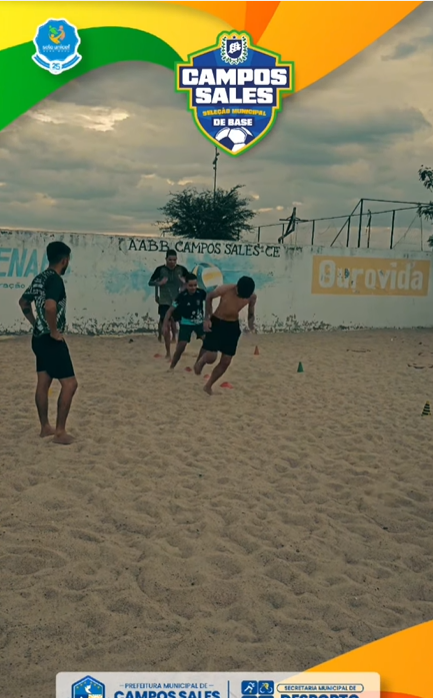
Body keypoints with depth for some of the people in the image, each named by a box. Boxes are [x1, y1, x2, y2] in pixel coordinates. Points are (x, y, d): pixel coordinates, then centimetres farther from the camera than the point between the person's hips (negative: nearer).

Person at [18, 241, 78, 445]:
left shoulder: (39, 278, 11)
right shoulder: (55, 279, -18)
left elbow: (24, 302, 23)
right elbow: (50, 306, -34)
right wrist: (53, 331, -21)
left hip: (39, 338, 10)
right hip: (51, 340, -10)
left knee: (43, 383, 14)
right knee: (69, 383, -6)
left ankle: (45, 427, 24)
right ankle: (60, 432, -3)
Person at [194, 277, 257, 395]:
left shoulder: (252, 297, -15)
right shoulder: (224, 289, -25)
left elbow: (251, 314, 2)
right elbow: (209, 298, -6)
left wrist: (251, 327, -19)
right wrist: (207, 318, -12)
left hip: (233, 326, 3)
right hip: (216, 323, -3)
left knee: (226, 361, 2)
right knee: (211, 357, -15)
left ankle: (208, 386, 22)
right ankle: (200, 361, 23)